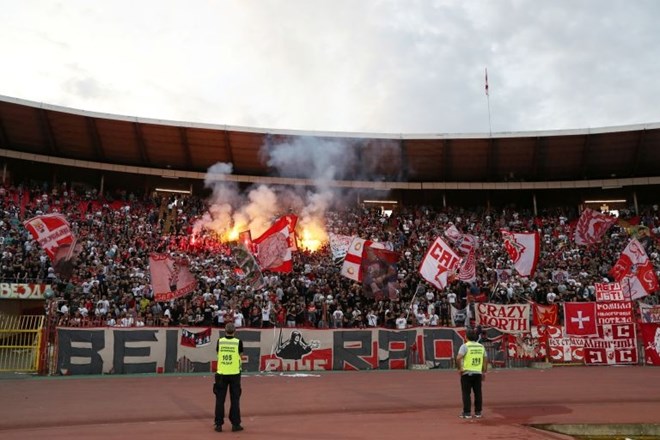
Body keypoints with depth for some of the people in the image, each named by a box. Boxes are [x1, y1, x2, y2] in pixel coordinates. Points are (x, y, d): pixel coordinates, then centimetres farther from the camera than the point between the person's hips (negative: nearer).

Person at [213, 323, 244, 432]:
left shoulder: (220, 341, -1)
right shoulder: (238, 342, -6)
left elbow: (218, 355, 8)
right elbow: (240, 356, 3)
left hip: (221, 373, 1)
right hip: (234, 373, -1)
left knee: (220, 399, 8)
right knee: (235, 399, 7)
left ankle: (219, 424, 10)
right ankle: (235, 424, 10)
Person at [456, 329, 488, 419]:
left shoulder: (465, 346, -8)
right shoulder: (481, 346, 8)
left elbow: (458, 358, -21)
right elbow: (486, 360, 10)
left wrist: (459, 368, -9)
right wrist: (484, 372, 15)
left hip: (467, 373, -4)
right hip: (478, 373, 5)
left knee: (466, 393, 1)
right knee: (478, 393, 11)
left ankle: (467, 413, 1)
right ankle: (478, 412, 15)